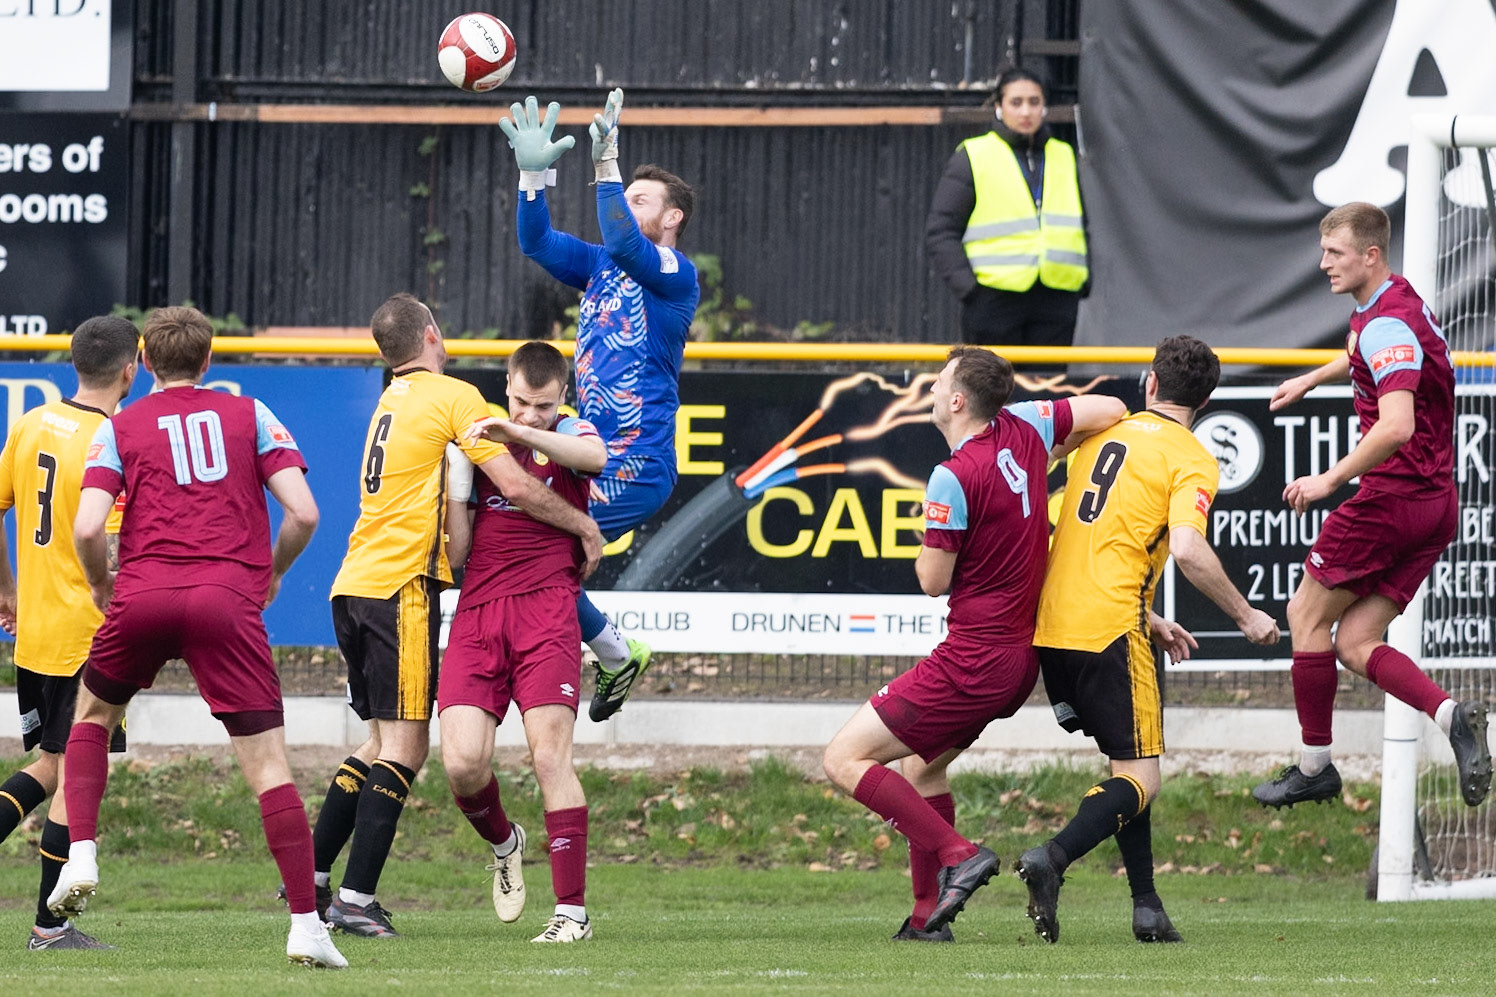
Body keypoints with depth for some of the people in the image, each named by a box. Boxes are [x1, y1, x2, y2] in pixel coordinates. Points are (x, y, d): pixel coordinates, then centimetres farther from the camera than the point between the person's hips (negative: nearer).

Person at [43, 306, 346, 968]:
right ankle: (306, 924, -9)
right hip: (229, 602, -1)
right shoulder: (251, 416, 11)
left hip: (142, 597, 1)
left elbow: (86, 528, -2)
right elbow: (303, 513, 3)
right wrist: (271, 573, 21)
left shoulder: (119, 428, 10)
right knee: (268, 765, -1)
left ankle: (80, 855, 12)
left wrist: (101, 585, 18)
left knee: (92, 714, 28)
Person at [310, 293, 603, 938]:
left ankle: (310, 876, 17)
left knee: (386, 742, 17)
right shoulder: (454, 397, -4)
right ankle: (356, 899, -13)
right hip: (402, 583, -8)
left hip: (352, 586, 8)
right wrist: (583, 526, 3)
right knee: (404, 746, -7)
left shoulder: (390, 405, 22)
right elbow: (516, 488, -9)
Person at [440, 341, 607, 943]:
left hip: (545, 607, -3)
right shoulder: (480, 437, 17)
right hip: (477, 611, 3)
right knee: (463, 763, -10)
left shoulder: (568, 435, 7)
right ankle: (502, 843, 24)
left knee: (550, 754, -13)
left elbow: (595, 456, -20)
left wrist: (517, 433, -30)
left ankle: (572, 910, -8)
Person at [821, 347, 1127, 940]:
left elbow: (933, 580, -12)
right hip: (1023, 657, 9)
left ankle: (957, 855, -15)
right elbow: (1112, 411, 15)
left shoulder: (954, 477, -20)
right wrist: (1048, 463, 23)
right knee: (921, 764, 26)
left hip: (973, 662, -9)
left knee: (844, 760, -4)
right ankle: (929, 914, 20)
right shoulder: (1024, 428, 2)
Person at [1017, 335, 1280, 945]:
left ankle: (1146, 906, 14)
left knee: (1129, 763, 19)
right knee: (1140, 778, -2)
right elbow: (1186, 550, -18)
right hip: (1107, 628, -7)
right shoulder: (1191, 460, -3)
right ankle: (1053, 857, -26)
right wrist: (1245, 616, -5)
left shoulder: (1105, 434, 18)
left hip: (1050, 624, 7)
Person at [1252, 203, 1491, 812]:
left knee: (1307, 614, 4)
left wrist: (1331, 480, -26)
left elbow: (1397, 425, -31)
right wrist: (1311, 379, 50)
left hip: (1393, 498, -10)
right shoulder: (1386, 308, 13)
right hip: (1435, 505, 10)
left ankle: (1314, 766, 11)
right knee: (1354, 643, 6)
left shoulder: (1389, 323, -18)